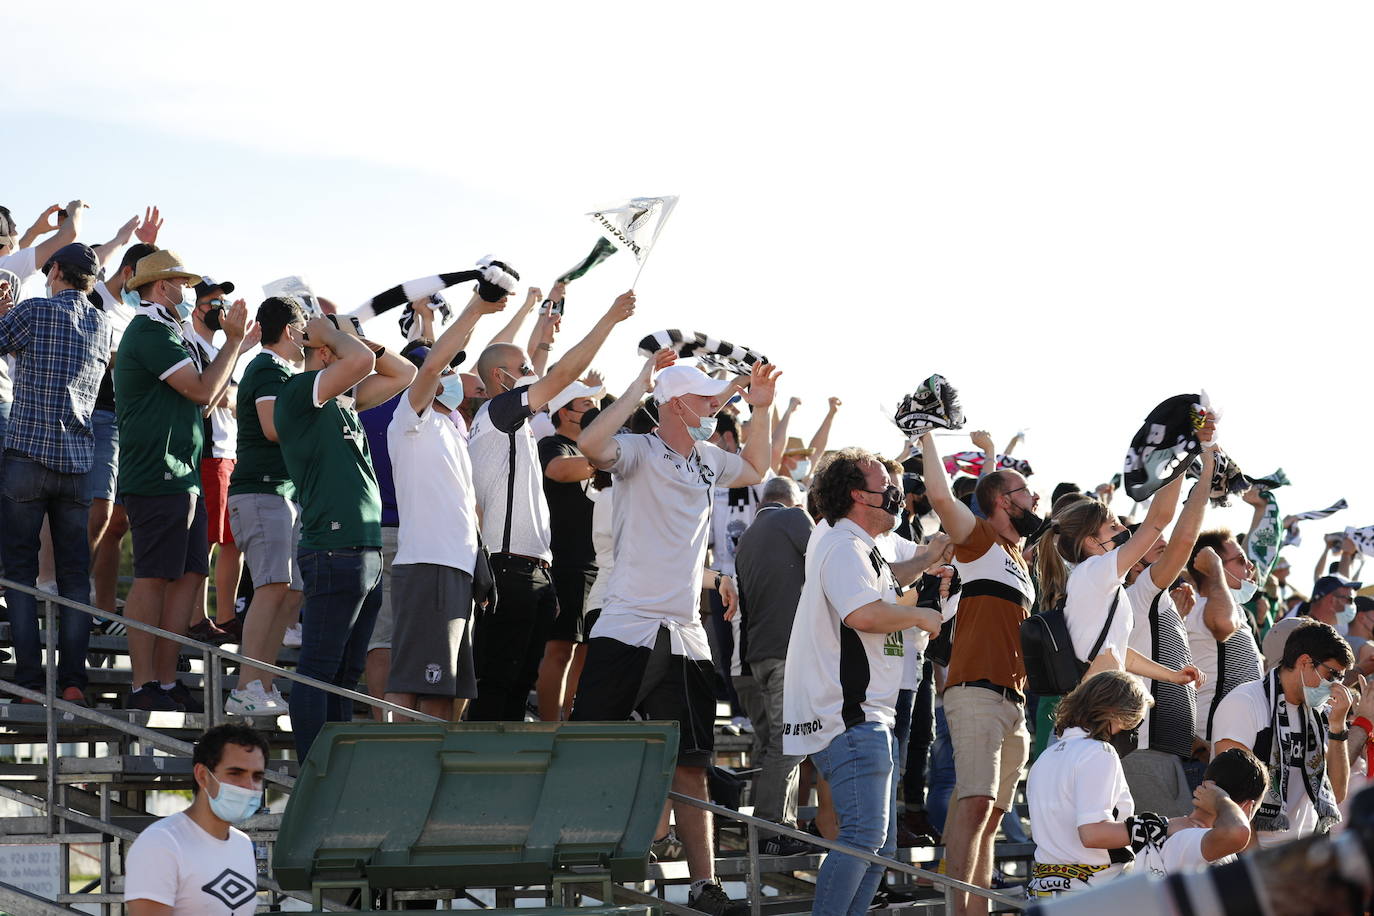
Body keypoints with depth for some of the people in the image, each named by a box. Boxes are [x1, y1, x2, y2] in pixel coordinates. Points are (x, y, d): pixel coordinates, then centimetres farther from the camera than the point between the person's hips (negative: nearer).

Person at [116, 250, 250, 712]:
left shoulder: (168, 335, 24)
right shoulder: (151, 333, -10)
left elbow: (204, 389, 26)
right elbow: (204, 390, -15)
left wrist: (235, 344, 21)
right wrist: (233, 341, -4)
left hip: (182, 478, 10)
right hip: (158, 478, -10)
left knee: (188, 576, 7)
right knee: (153, 578, -10)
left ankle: (167, 681, 9)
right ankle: (144, 687, -9)